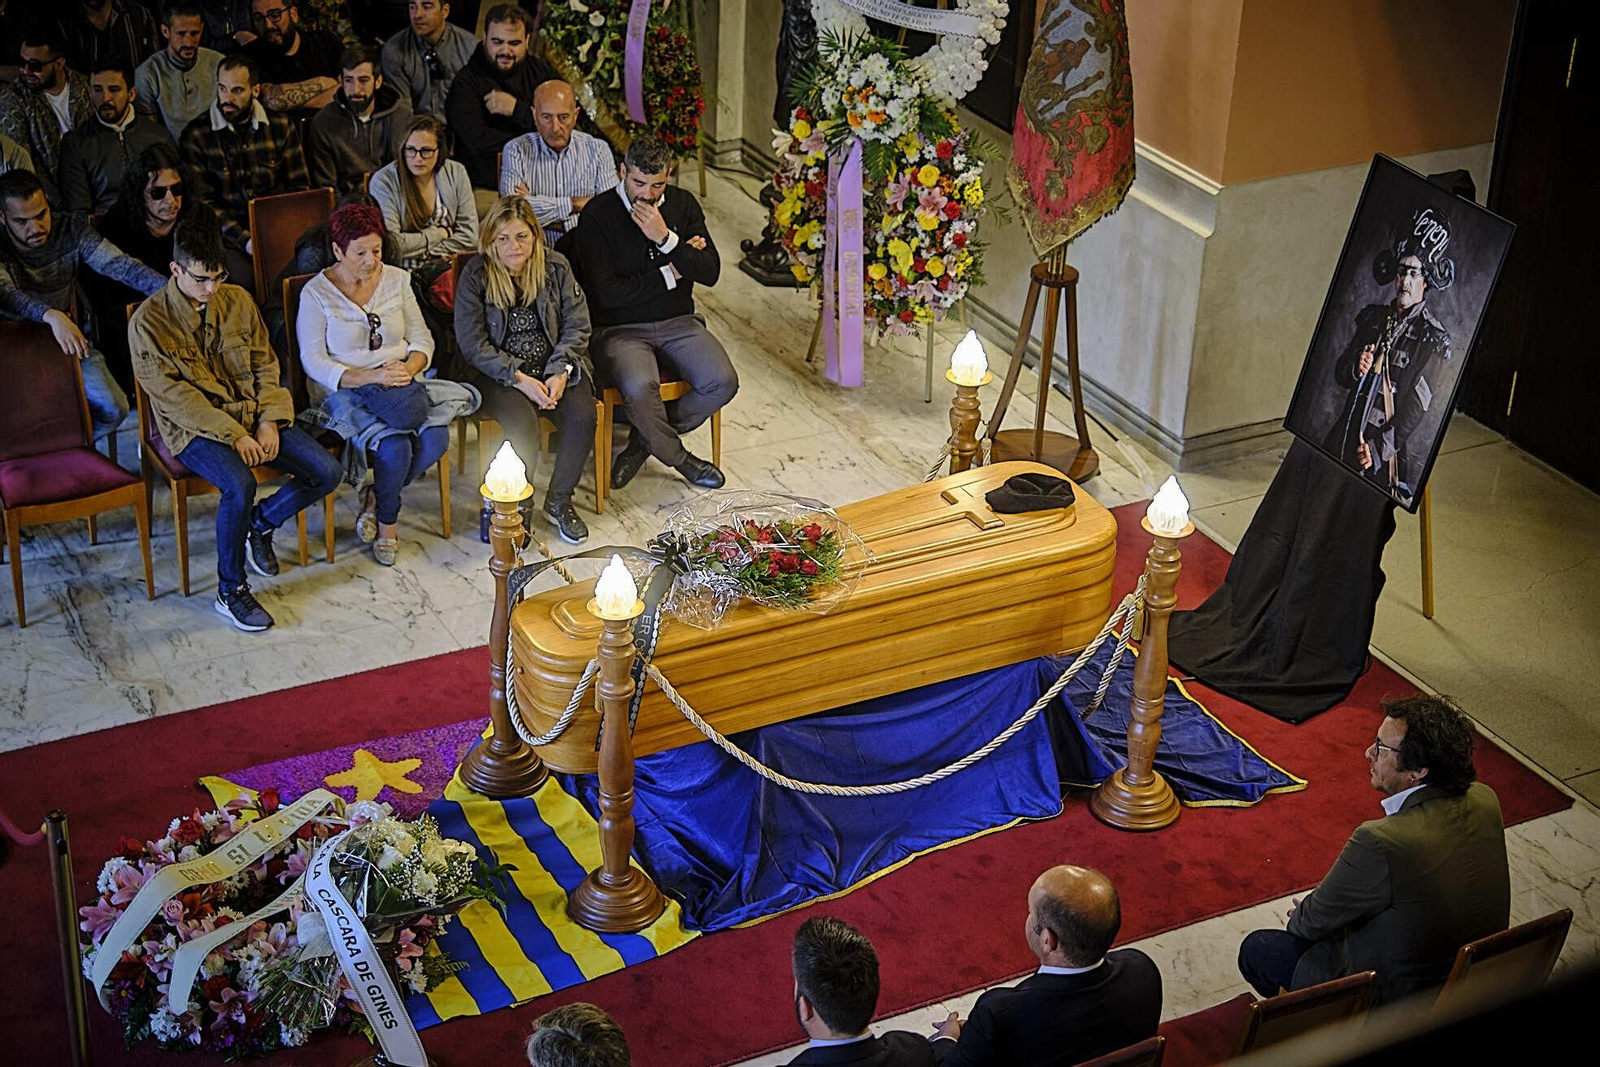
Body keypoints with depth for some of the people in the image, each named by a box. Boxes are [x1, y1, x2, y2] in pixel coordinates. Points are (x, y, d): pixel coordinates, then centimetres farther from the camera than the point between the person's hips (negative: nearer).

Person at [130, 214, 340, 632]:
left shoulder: (237, 301, 4)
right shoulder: (148, 322, -11)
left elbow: (265, 366, 9)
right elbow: (172, 394, -15)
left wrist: (269, 421, -8)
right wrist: (233, 435, -21)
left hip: (252, 415, 5)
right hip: (194, 428, -5)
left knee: (326, 472, -11)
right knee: (240, 486, -34)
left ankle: (261, 523, 17)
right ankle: (230, 593, -15)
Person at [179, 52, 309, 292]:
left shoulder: (281, 126, 8)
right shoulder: (195, 135, 0)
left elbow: (299, 186, 11)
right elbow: (202, 202, -4)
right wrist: (244, 240, -18)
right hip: (229, 236, -3)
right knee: (247, 281, -32)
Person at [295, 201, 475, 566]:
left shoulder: (397, 280, 8)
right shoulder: (316, 293, -3)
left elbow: (422, 339, 10)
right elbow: (314, 362, -8)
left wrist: (409, 368, -14)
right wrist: (371, 377, -21)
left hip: (402, 387, 4)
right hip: (349, 393, -4)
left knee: (435, 439, -25)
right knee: (395, 448, -30)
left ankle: (377, 496, 4)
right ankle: (388, 521, 1)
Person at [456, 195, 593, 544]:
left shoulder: (556, 267, 2)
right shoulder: (476, 275, -6)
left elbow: (577, 325, 1)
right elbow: (472, 344, -9)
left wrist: (560, 373, -15)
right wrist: (519, 378, -18)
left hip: (554, 367, 3)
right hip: (499, 372, -3)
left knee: (583, 416, -25)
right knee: (523, 424, -32)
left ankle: (559, 500, -4)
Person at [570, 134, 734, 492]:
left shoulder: (683, 204, 6)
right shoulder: (598, 215, -8)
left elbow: (710, 273, -3)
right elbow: (606, 292, -15)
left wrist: (666, 239, -17)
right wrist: (668, 274, -7)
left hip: (678, 322, 4)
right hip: (621, 327, -4)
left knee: (722, 382, -21)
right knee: (640, 388, -34)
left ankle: (647, 438, 2)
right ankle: (677, 456, -3)